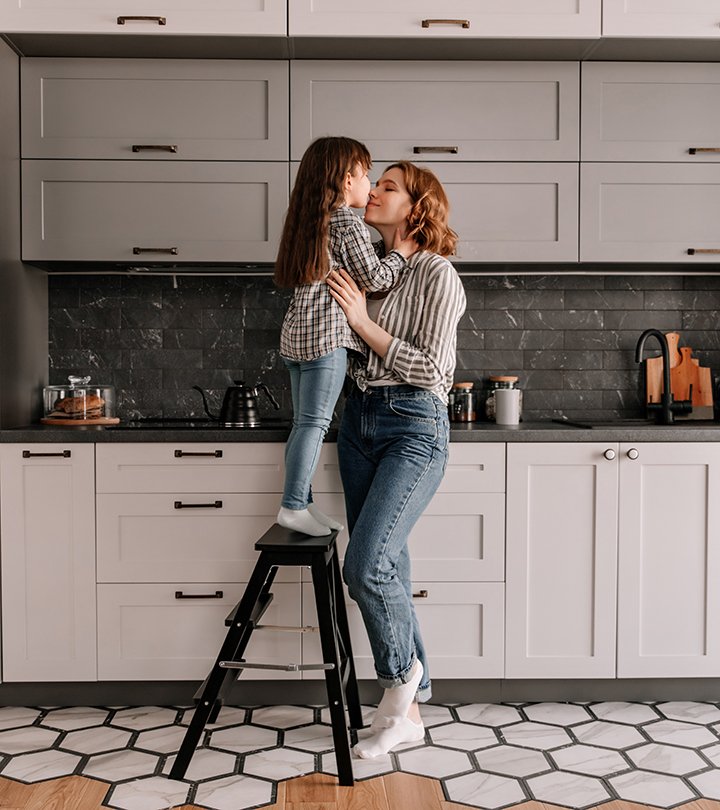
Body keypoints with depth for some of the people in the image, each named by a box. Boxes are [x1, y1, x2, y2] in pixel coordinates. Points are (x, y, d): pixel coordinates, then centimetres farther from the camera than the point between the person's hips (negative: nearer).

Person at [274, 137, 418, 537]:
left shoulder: (312, 221, 19)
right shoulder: (349, 223, -8)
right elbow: (374, 277, -9)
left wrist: (386, 251, 21)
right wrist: (400, 253, 7)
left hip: (296, 333, 9)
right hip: (328, 333, -9)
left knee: (305, 422, 11)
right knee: (315, 422, -6)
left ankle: (303, 502, 15)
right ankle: (293, 506, -5)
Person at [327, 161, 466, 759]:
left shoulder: (436, 274, -8)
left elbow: (430, 369, -14)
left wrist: (364, 322, -13)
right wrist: (340, 308, 6)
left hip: (414, 426, -7)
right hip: (360, 419, 7)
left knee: (366, 565, -17)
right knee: (386, 569, 9)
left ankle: (402, 672, 11)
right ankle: (406, 711, 20)